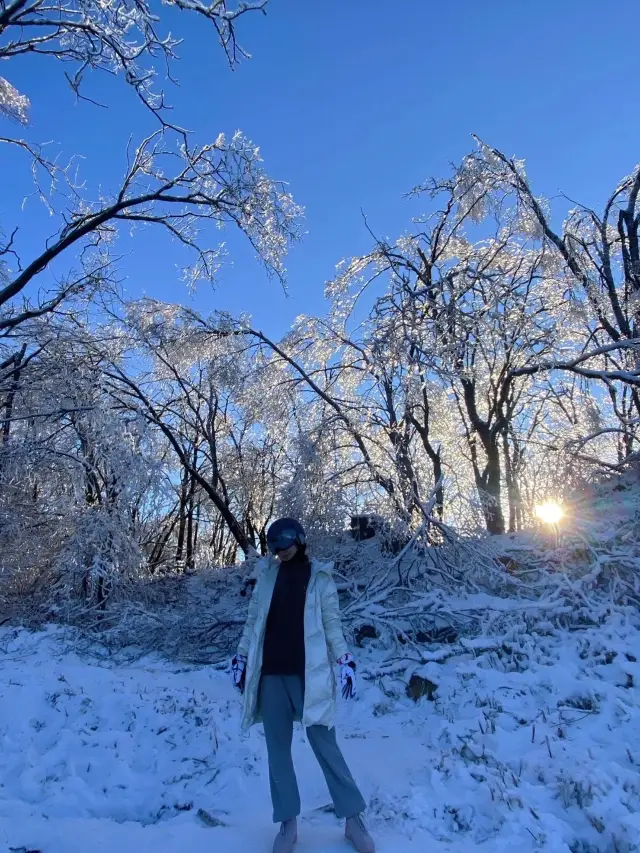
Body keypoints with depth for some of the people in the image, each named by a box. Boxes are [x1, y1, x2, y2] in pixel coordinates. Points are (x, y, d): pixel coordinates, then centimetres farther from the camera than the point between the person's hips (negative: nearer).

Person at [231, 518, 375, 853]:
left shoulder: (320, 578, 0)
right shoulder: (267, 576, 9)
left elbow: (332, 623, 1)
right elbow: (253, 621, 13)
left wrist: (345, 661, -8)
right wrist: (241, 658, 10)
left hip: (308, 673, -3)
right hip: (271, 674, 3)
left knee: (325, 745, 1)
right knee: (277, 748, 8)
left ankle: (353, 818, 15)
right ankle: (287, 823, 21)